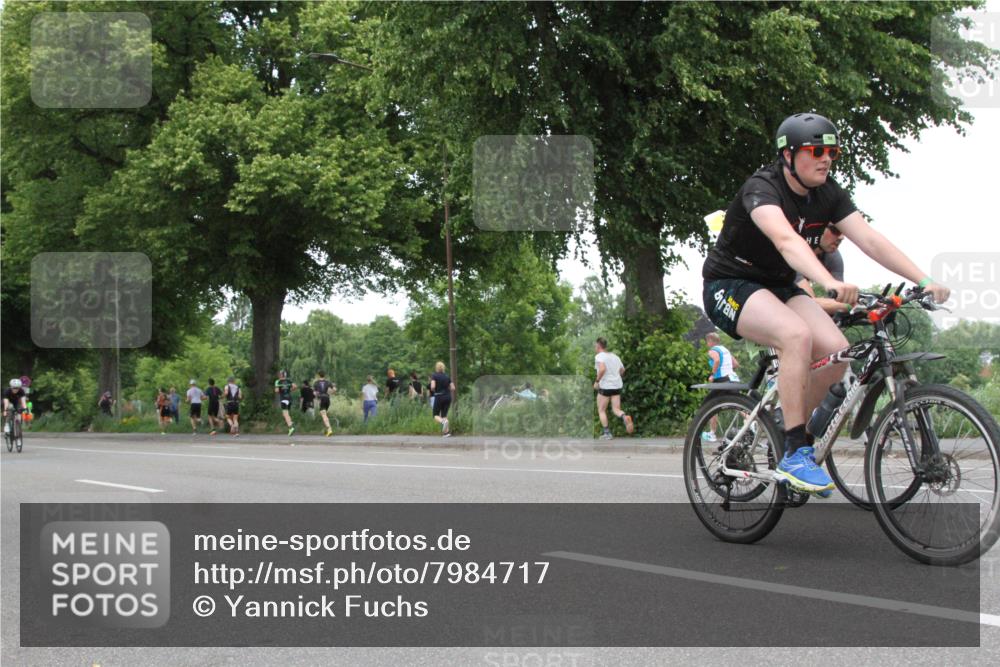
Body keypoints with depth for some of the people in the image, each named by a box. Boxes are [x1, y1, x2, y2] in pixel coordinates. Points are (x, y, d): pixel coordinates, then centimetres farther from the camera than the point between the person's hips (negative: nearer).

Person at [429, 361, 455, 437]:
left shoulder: (434, 376, -4)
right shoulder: (447, 376, 8)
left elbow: (432, 387, -18)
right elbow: (453, 388, 4)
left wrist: (433, 391, 3)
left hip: (439, 397, -4)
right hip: (448, 397, 4)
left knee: (436, 415, 7)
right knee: (444, 415, 13)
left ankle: (443, 422, -26)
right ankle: (447, 432, -3)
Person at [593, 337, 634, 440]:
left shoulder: (599, 356, -10)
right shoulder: (614, 356, 12)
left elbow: (602, 369, -27)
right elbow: (622, 370, 20)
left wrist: (597, 381, -15)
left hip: (605, 386, -6)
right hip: (617, 386, 6)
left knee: (601, 410, 9)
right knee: (616, 409, 6)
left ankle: (606, 433, 3)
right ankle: (624, 417, -26)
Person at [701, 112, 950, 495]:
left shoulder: (828, 194, -2)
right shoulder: (762, 188, -24)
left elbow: (870, 240, -12)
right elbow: (786, 240, -43)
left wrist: (924, 281, -25)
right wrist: (830, 283, -59)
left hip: (777, 286, 7)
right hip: (729, 286, -7)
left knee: (835, 350, -16)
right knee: (796, 335, -33)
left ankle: (788, 429, 6)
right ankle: (794, 452, -26)